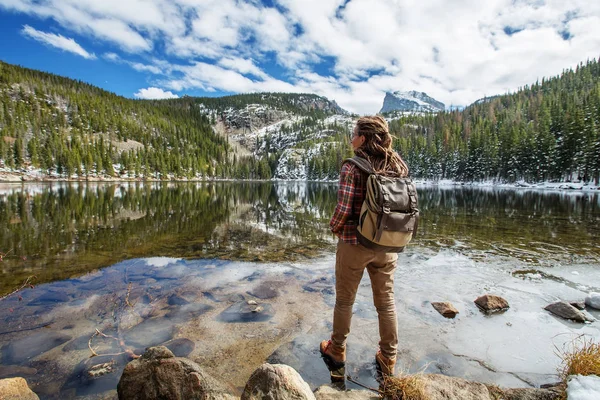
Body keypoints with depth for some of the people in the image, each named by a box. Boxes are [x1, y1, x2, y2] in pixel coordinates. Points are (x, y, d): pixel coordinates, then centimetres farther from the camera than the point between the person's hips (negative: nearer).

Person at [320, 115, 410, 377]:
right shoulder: (399, 166, 0)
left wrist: (334, 227, -1)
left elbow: (343, 210, -20)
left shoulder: (352, 167, -16)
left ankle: (337, 352, 35)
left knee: (344, 300, 15)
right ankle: (388, 360, 34)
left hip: (354, 243, -4)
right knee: (386, 302, 17)